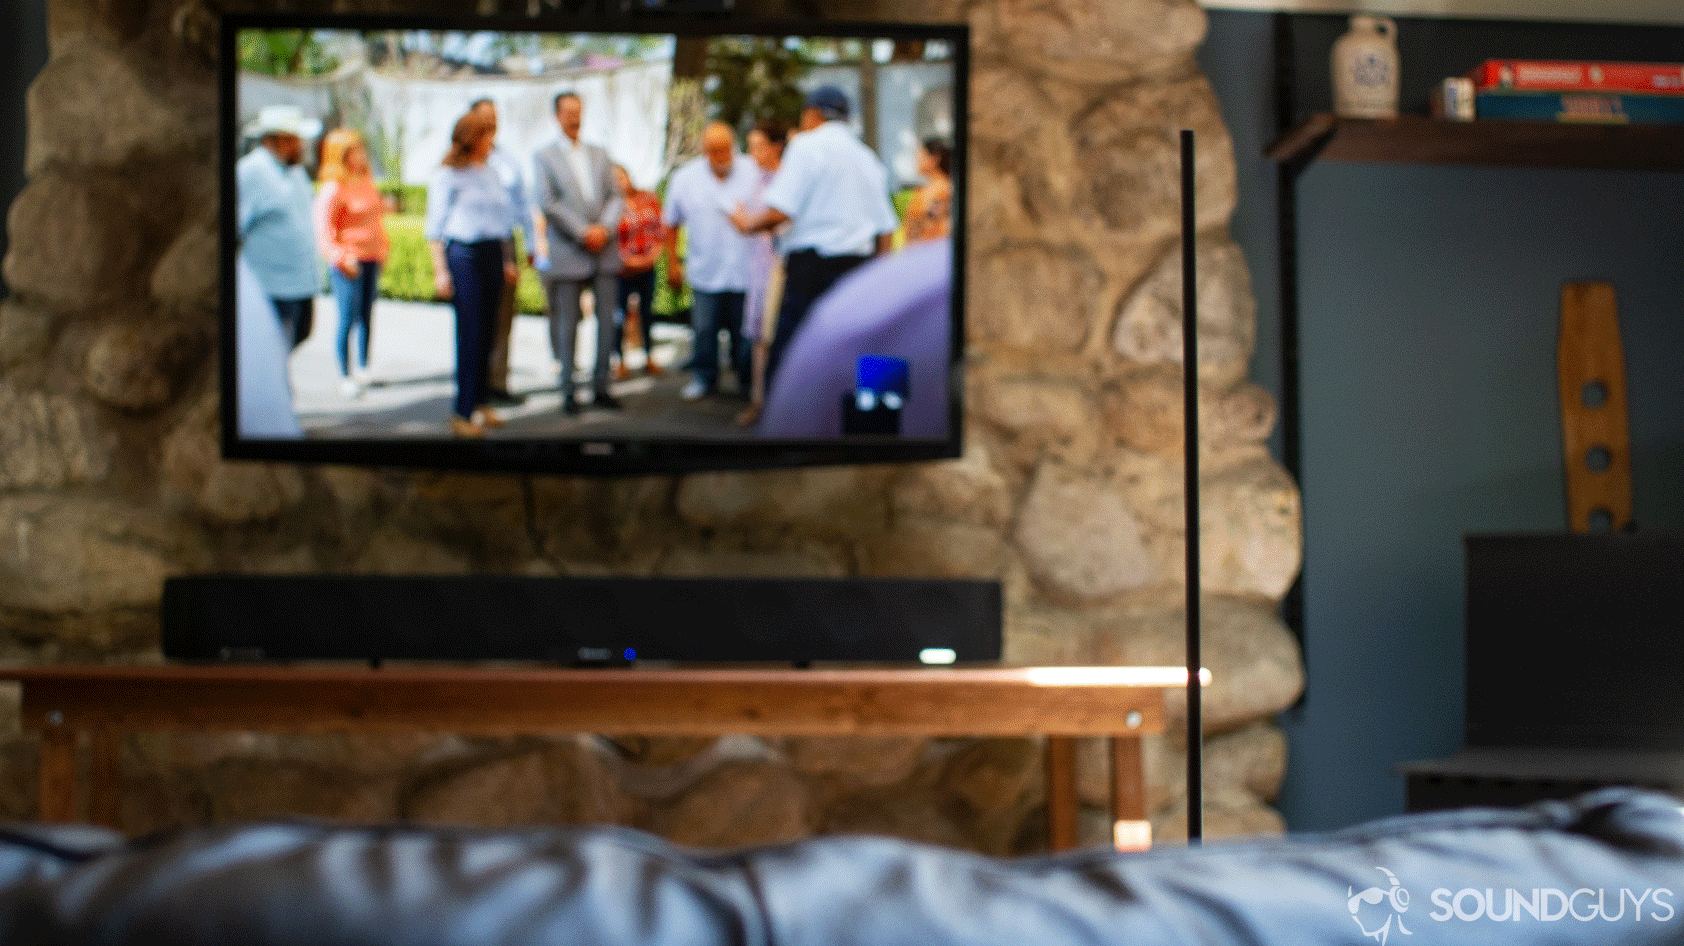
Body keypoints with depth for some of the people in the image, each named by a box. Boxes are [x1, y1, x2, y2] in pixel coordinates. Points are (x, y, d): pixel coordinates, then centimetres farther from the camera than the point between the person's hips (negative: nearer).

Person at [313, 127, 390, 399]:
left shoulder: (367, 183, 13)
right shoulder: (333, 189, -11)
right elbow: (323, 231, -13)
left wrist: (383, 247, 18)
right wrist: (341, 259, -18)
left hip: (372, 257, 7)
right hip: (349, 262, -7)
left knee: (367, 316, 10)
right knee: (348, 318, -5)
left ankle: (364, 370, 20)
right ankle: (344, 376, 2)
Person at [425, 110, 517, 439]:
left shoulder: (491, 174, 16)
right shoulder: (448, 177, -3)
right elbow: (435, 227, -4)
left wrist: (507, 261, 16)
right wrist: (440, 271, -10)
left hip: (493, 254, 6)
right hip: (463, 254, -6)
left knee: (486, 330, 6)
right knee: (469, 334, -7)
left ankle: (478, 402, 16)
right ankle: (462, 412, -4)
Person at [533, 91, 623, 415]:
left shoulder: (599, 154, 17)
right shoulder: (544, 156, 3)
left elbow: (614, 196, 11)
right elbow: (547, 203, -6)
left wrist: (604, 228, -8)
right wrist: (583, 232, -12)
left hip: (605, 249, 4)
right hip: (568, 252, -4)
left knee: (607, 321, 2)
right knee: (567, 324, -2)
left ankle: (600, 388, 10)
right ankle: (568, 392, 6)